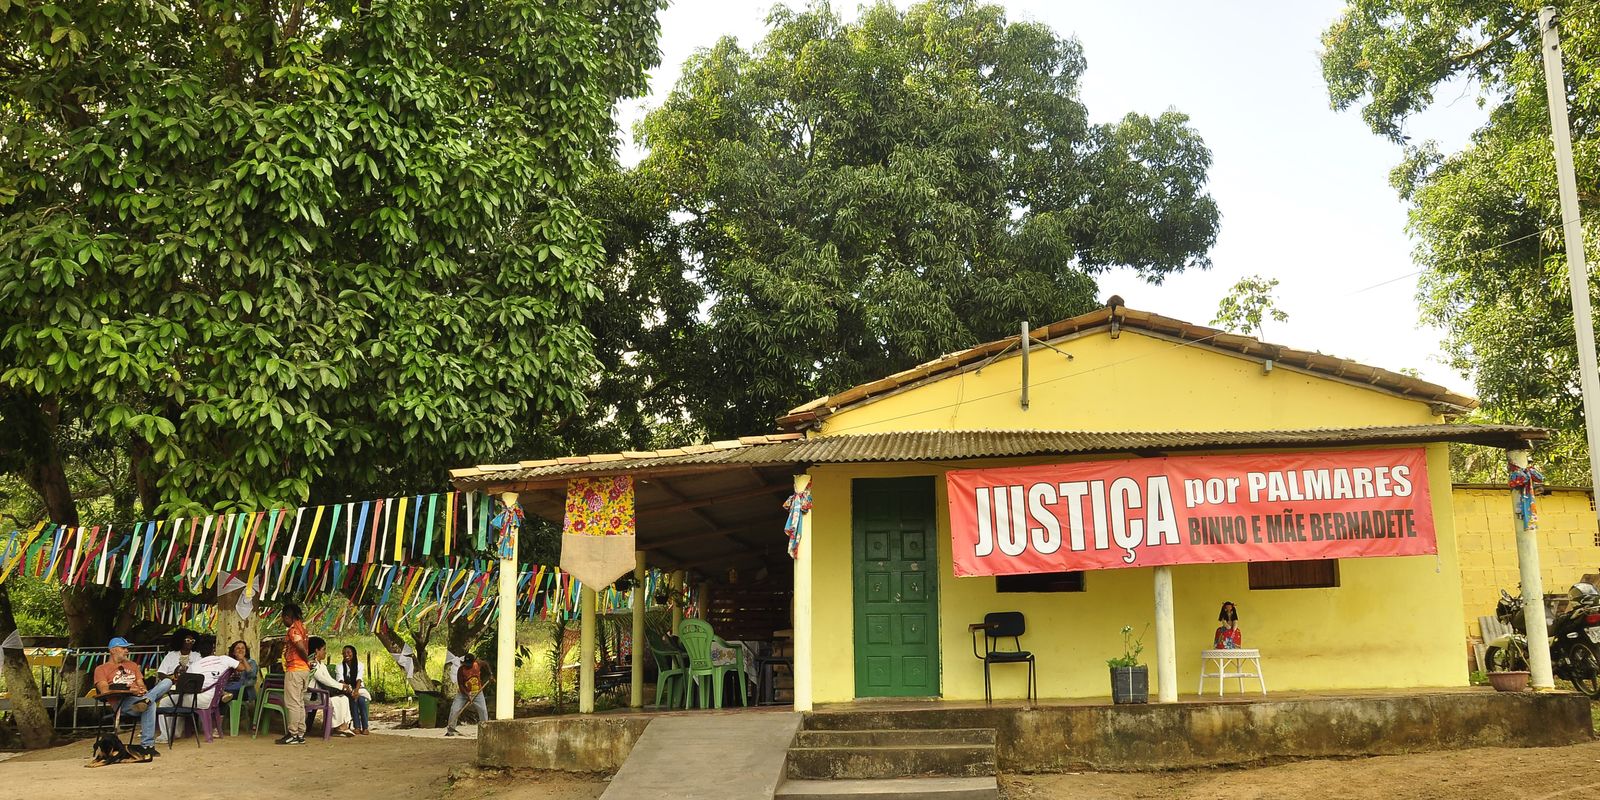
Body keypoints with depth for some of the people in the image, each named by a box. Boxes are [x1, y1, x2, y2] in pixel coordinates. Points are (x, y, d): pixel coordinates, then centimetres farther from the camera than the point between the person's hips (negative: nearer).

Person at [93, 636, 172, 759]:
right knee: (150, 705, -38)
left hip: (140, 696, 6)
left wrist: (143, 690, -4)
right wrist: (129, 691, -17)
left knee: (167, 682, -19)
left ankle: (145, 700, -47)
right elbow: (105, 691, -4)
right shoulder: (101, 669, 13)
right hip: (121, 703, -6)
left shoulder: (132, 665, 32)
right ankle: (147, 745, -39)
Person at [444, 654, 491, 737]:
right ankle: (450, 729, -1)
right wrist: (467, 695, -30)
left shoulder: (478, 664, -13)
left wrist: (490, 675, 3)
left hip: (477, 692, 2)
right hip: (464, 693, -2)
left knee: (483, 710, -9)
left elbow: (486, 665, 12)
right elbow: (460, 685, -20)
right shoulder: (461, 670, -21)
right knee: (454, 710, -13)